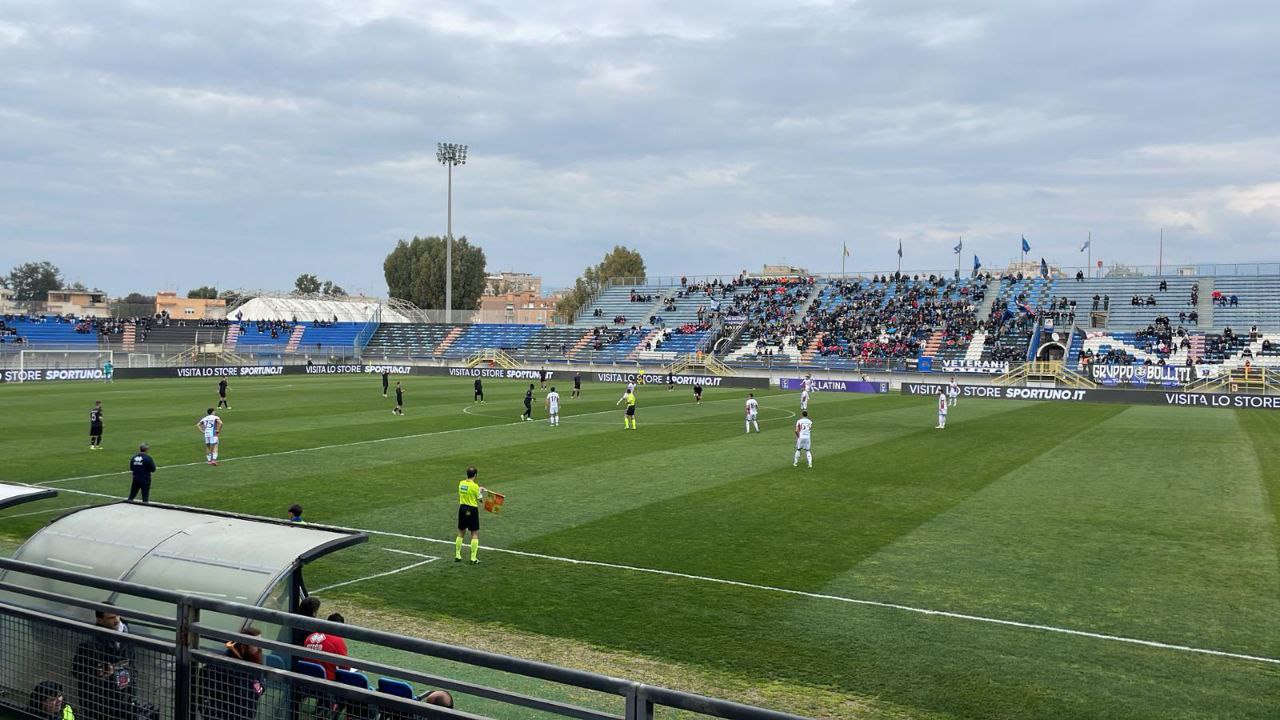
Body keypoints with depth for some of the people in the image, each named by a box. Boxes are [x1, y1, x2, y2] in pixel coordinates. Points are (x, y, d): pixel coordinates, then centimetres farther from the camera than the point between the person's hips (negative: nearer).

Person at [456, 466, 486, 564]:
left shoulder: (461, 483, 1)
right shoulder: (475, 486, -17)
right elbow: (480, 499, -8)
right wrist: (482, 492, 11)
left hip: (462, 508, 6)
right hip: (472, 510, -6)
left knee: (460, 532, 17)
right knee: (475, 534, 3)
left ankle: (457, 556, 21)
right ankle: (473, 558, 1)